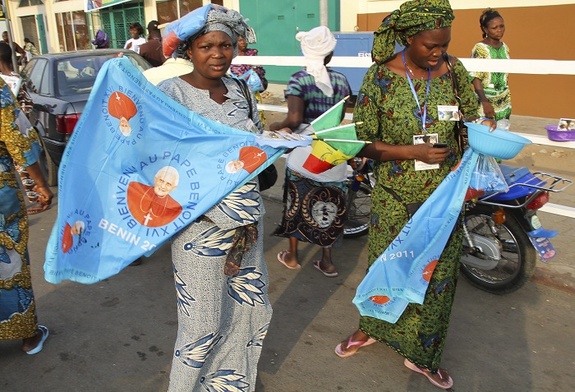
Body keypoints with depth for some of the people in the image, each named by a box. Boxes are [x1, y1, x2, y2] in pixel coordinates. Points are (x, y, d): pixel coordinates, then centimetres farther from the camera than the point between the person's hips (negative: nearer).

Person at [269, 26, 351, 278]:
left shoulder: (299, 79, -10)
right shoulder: (340, 80, 2)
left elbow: (294, 119, -20)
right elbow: (339, 118, 7)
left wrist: (275, 126, -1)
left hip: (303, 152, -3)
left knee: (296, 204, 13)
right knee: (327, 206, 13)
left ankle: (292, 257, 28)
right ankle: (327, 261, 22)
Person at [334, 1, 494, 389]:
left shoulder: (453, 70, -3)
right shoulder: (381, 76, -10)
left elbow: (473, 117, 11)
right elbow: (362, 142, -12)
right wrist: (414, 152, -21)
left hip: (444, 196, 2)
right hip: (395, 196, -2)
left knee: (437, 273, 11)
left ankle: (422, 354, 34)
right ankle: (371, 327, 44)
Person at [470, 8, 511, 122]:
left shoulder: (505, 47, 9)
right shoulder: (480, 48, -11)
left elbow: (505, 75, 16)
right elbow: (476, 78, -14)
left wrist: (508, 99, 16)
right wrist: (485, 102, -19)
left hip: (504, 103, 6)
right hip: (486, 100, -6)